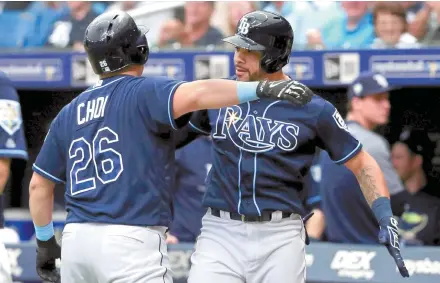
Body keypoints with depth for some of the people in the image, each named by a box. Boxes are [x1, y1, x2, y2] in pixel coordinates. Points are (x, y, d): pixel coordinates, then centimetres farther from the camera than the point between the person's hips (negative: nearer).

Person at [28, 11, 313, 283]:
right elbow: (193, 95, -24)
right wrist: (261, 88, -30)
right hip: (131, 240, -7)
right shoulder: (144, 93, -3)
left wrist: (45, 242, 33)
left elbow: (39, 184, 22)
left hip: (76, 236, 7)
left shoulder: (70, 113, 17)